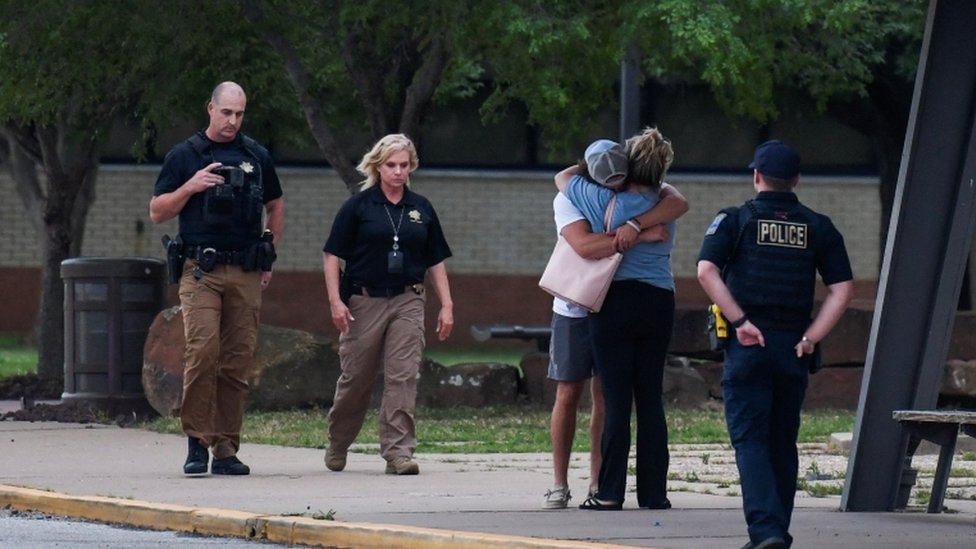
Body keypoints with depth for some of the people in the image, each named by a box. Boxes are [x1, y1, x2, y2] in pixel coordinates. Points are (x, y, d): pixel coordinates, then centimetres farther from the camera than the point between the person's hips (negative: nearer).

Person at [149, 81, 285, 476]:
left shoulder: (256, 157, 14)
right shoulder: (184, 156, 5)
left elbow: (275, 207, 26)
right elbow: (157, 212, 5)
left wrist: (268, 259, 16)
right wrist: (191, 187, -10)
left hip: (246, 274, 3)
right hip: (201, 270, -3)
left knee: (238, 361, 1)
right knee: (202, 352, -16)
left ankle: (226, 448, 6)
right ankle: (197, 442, -9)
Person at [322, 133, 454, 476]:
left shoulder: (421, 209, 10)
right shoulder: (359, 206, -1)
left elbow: (436, 261, 15)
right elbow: (332, 255, -2)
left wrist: (446, 305, 8)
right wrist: (335, 299, -11)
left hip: (407, 302, 2)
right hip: (364, 302, -2)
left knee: (403, 377, -7)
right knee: (356, 378, 6)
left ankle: (399, 451, -7)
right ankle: (337, 446, 25)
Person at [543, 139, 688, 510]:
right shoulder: (568, 199, -13)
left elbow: (678, 203, -22)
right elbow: (585, 245, -30)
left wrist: (635, 224, -35)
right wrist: (643, 237, -32)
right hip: (575, 308, -2)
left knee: (606, 396, 3)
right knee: (568, 394, 1)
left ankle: (599, 485, 6)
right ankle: (559, 485, 7)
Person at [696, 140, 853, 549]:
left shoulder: (735, 220, 1)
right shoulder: (818, 227, 9)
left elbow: (707, 271, -14)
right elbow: (842, 289, 1)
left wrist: (739, 320, -12)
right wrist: (811, 337, 0)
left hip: (747, 345, -3)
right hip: (793, 347, 3)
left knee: (750, 440, -4)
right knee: (782, 443, 15)